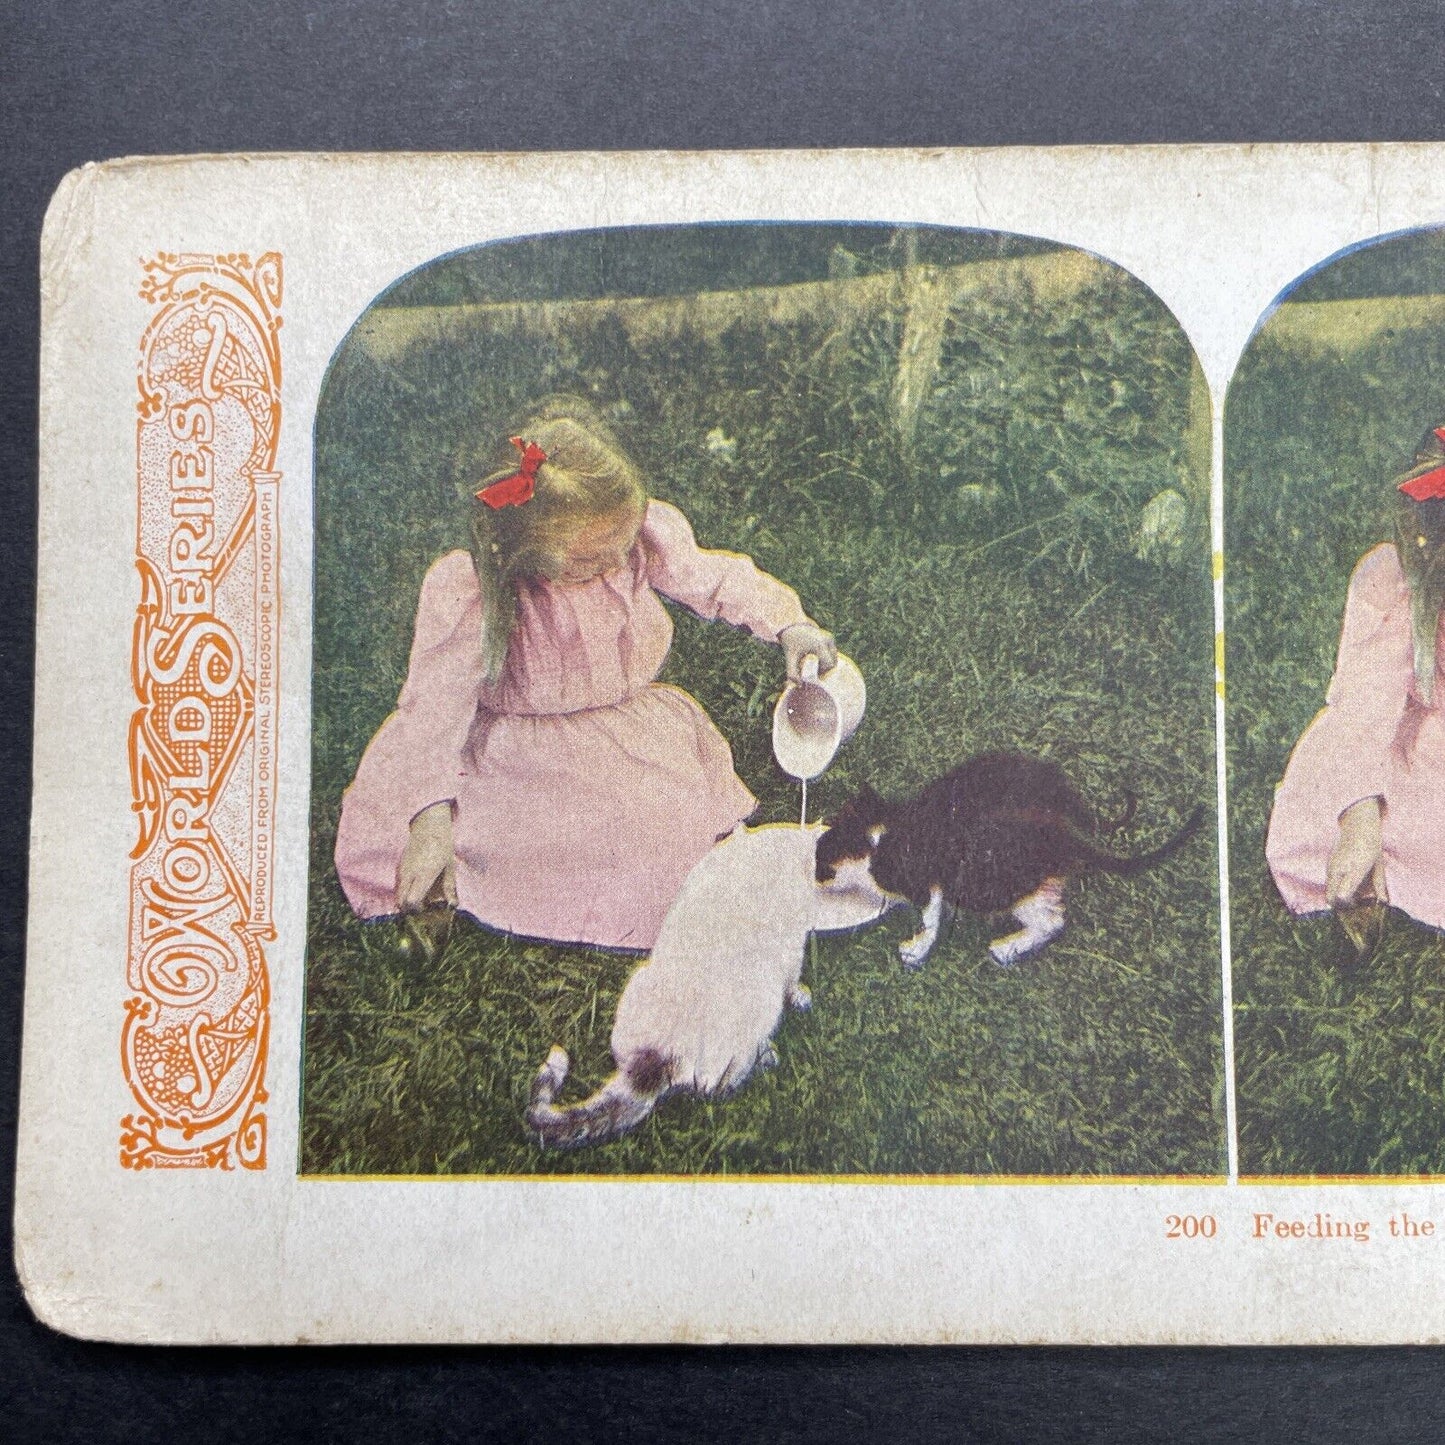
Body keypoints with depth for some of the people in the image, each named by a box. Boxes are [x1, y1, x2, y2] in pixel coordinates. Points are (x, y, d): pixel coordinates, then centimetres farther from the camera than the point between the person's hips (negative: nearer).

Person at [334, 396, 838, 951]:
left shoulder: (648, 534, -12)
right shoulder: (465, 592, -24)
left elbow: (715, 579, 8)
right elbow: (433, 708, -21)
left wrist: (789, 624, -6)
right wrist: (431, 819, -29)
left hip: (637, 735, 3)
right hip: (518, 756, -2)